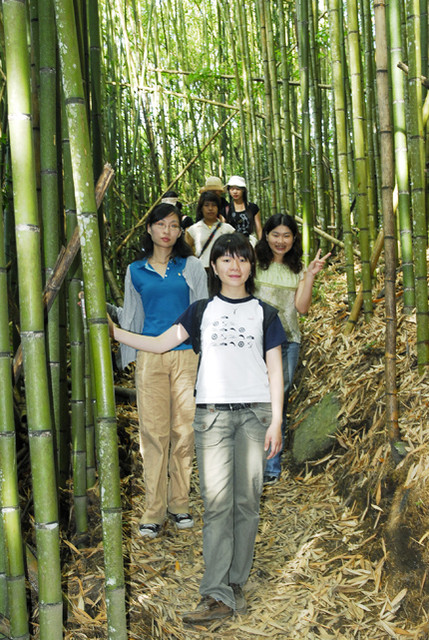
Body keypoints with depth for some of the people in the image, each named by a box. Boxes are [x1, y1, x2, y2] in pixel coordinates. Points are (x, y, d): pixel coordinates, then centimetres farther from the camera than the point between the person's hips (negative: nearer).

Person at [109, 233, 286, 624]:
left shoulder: (264, 314, 11)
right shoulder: (202, 311, 12)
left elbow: (274, 371, 9)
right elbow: (160, 344, 8)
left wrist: (276, 422, 1)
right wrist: (112, 331, -2)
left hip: (255, 412, 0)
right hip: (213, 412, 0)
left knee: (247, 500, 1)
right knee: (217, 502, -6)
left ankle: (235, 584, 13)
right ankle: (218, 596, -6)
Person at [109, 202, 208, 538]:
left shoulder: (192, 267, 9)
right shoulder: (136, 271, 12)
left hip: (186, 356, 0)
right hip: (150, 358, 0)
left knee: (184, 429, 1)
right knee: (154, 431, -2)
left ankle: (180, 503, 14)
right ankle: (154, 510, 6)